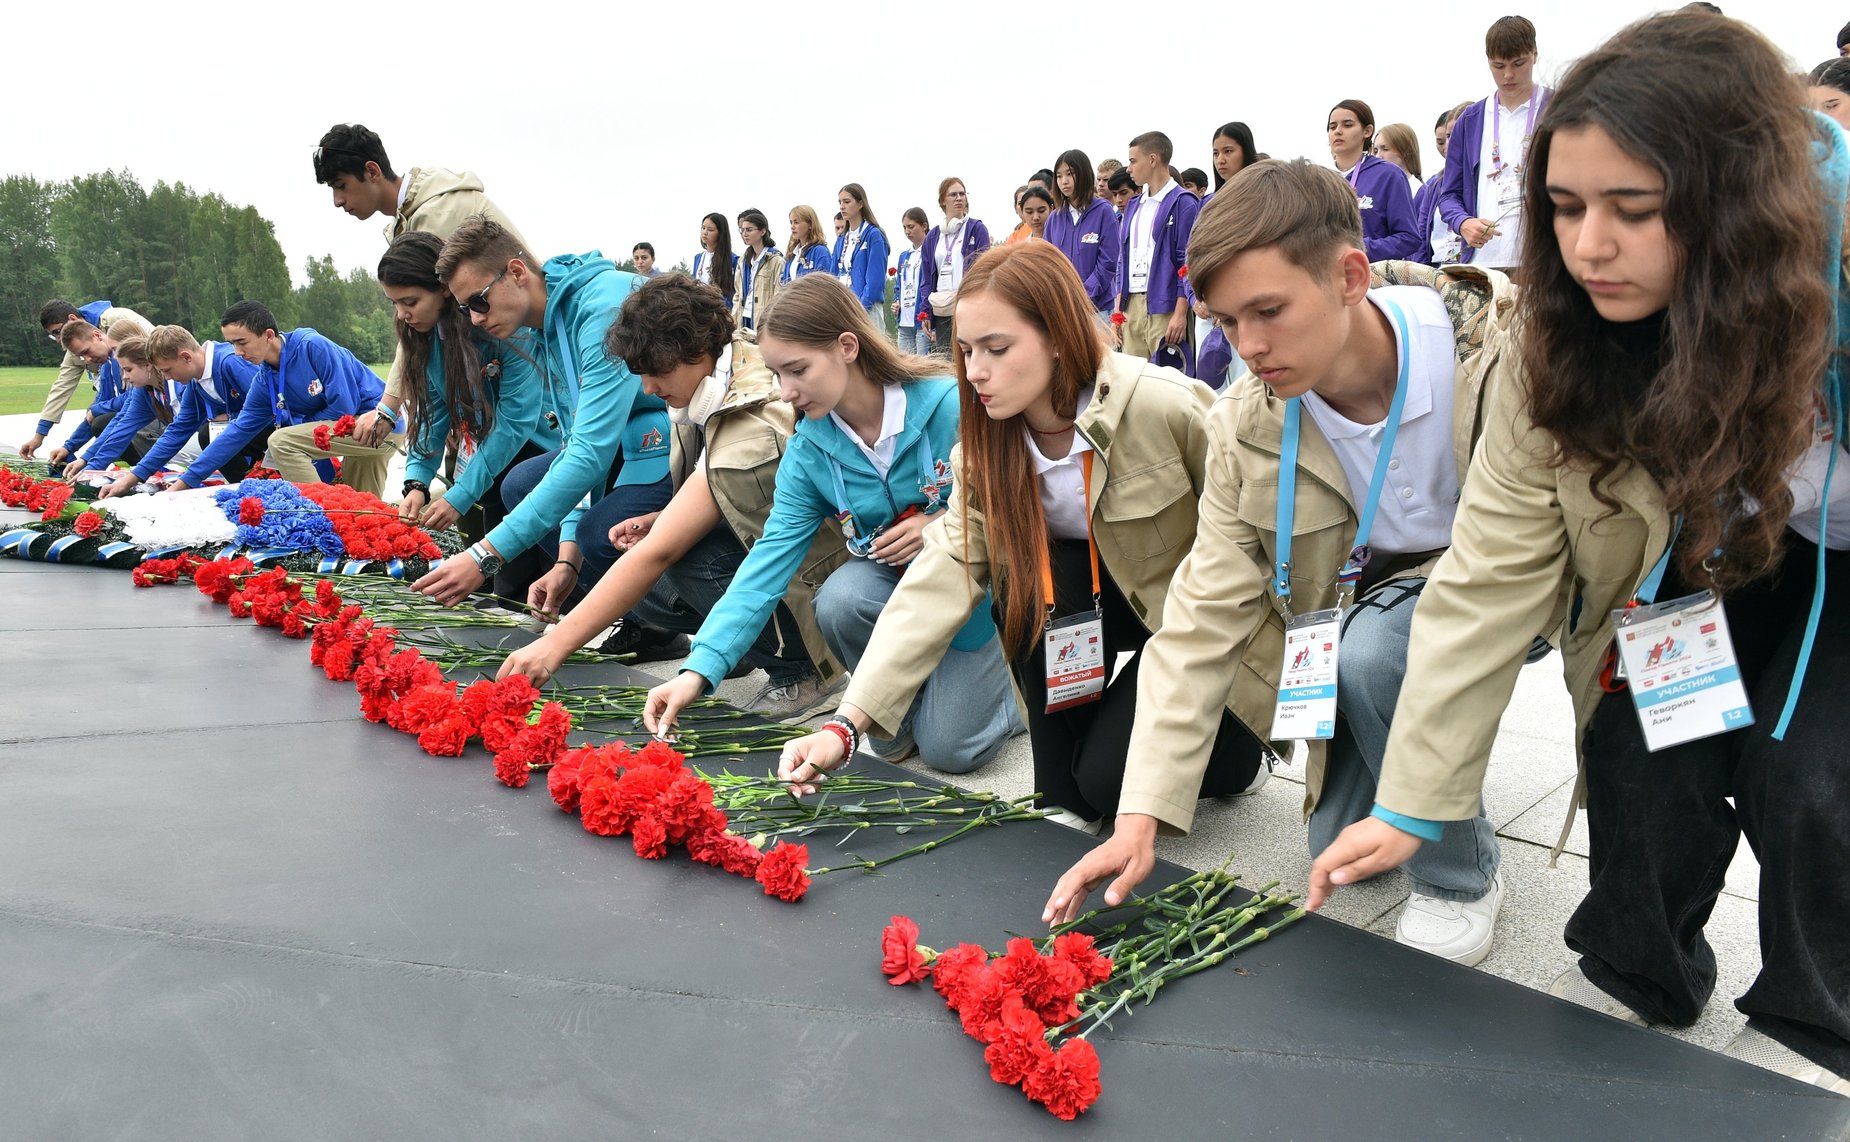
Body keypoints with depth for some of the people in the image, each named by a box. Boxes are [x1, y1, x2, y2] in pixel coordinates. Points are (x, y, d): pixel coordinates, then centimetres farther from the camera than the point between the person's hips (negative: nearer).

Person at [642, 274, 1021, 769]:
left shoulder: (948, 404, -24)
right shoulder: (808, 450, -9)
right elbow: (769, 560, -16)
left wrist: (946, 525, -29)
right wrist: (699, 669, -24)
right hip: (889, 577, 4)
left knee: (949, 748, -15)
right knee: (839, 601, -31)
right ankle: (902, 707, 0)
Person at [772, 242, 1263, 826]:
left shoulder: (1165, 406, -29)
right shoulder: (988, 447, -13)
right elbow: (942, 577, -22)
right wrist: (847, 723, -31)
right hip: (1107, 597, 5)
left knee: (1110, 772, -19)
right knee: (1026, 589, -27)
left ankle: (1234, 744, 15)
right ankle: (1064, 799, -7)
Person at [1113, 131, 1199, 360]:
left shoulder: (1183, 204, -4)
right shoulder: (1133, 206, 17)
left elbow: (1188, 262, -9)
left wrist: (1180, 314, -16)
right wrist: (1117, 310, 15)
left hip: (1165, 308, -7)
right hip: (1131, 307, 7)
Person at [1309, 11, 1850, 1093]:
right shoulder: (1567, 342, -24)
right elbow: (1492, 572, -24)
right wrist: (1412, 803, -24)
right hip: (1717, 551, 2)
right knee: (1645, 738, -15)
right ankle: (1635, 972, 16)